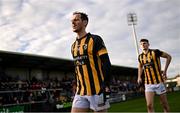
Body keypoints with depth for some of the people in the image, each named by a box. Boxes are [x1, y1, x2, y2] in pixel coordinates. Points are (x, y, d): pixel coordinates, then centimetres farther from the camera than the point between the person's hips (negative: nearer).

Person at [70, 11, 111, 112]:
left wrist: (106, 85, -16)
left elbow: (106, 64, -9)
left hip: (97, 89, -6)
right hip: (80, 92, 6)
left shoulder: (95, 40, -5)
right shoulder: (73, 46, 15)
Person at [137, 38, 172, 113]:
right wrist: (139, 77, 13)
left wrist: (165, 70, -2)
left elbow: (168, 57, 2)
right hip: (148, 84, 3)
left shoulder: (155, 52, -8)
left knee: (164, 104, 7)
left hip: (159, 81, -3)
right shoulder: (140, 57, 6)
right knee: (149, 105, -8)